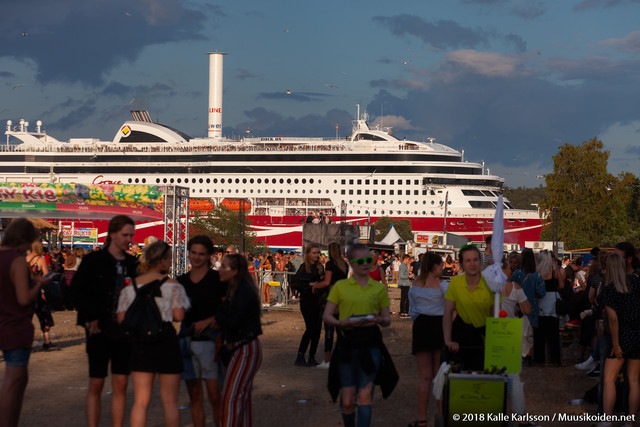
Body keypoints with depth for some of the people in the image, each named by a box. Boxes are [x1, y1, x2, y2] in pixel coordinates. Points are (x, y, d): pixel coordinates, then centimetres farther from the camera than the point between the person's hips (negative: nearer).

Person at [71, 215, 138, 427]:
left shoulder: (133, 263, 10)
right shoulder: (94, 260, -2)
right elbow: (76, 290, -5)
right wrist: (90, 318, -11)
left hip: (125, 331, 4)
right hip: (101, 330, -4)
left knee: (121, 386, 4)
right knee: (96, 385, 1)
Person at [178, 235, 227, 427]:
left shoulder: (218, 279, -2)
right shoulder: (182, 281, 12)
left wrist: (208, 321, -17)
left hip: (210, 341, -5)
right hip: (188, 342, 5)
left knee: (215, 398, -6)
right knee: (195, 397, 9)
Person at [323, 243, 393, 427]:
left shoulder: (379, 288, 10)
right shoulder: (340, 286, 6)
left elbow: (387, 319, 12)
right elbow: (326, 316, 4)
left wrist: (379, 320, -11)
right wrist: (341, 323, -16)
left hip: (370, 343, 0)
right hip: (347, 343, 0)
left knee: (365, 394, -11)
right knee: (347, 401, 3)